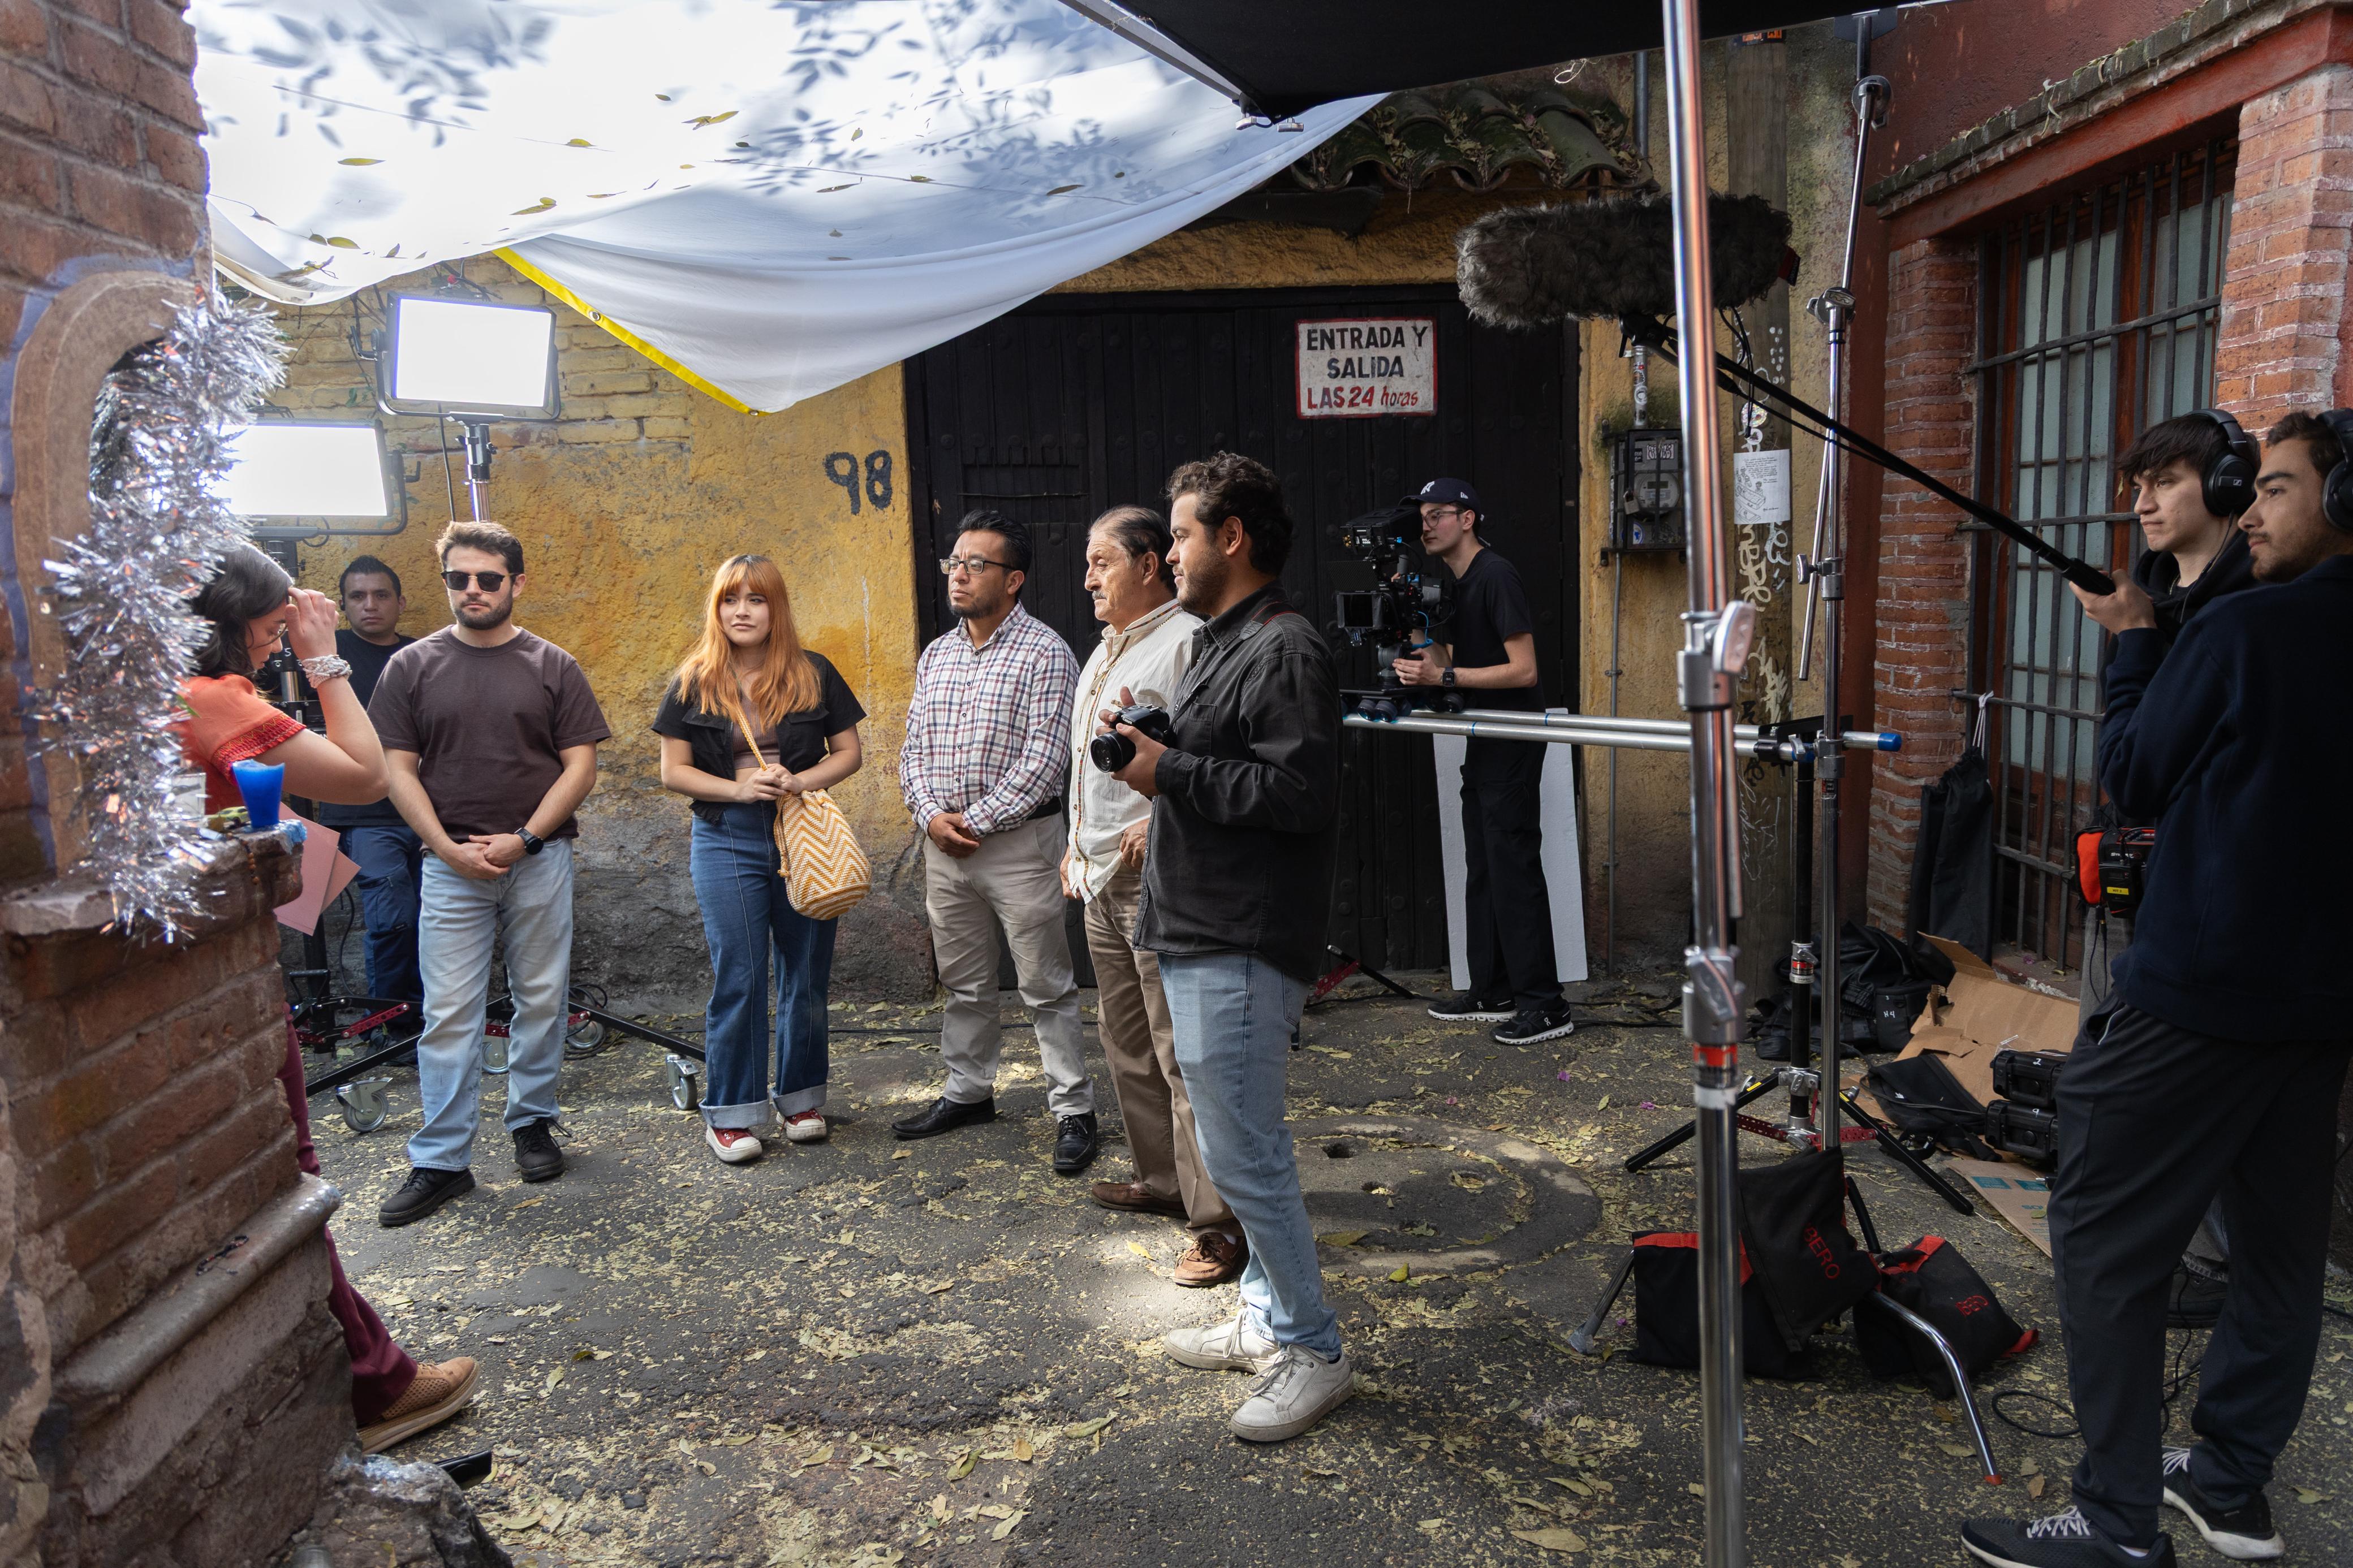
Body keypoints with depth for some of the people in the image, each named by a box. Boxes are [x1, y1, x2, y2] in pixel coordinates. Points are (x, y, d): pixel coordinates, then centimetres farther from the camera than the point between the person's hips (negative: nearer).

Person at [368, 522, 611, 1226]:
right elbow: (397, 769, 3)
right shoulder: (413, 666, 5)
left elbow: (580, 766, 0)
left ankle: (532, 1123, 26)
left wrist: (524, 838, -10)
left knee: (541, 1002, 9)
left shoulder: (551, 666, 4)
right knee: (448, 1016, 0)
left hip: (540, 861, 0)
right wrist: (449, 848, -8)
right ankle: (441, 1161, 7)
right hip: (451, 866, 0)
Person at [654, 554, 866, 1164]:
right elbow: (673, 771, 3)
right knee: (738, 979, 0)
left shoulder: (813, 675, 4)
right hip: (727, 840, -1)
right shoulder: (694, 683, 3)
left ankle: (800, 1099, 24)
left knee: (807, 973, 7)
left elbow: (848, 752, 6)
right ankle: (729, 1113, 11)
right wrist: (739, 789, -13)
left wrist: (799, 782, -12)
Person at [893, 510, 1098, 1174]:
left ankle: (1073, 1110, 9)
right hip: (943, 844, 6)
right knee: (964, 983, 17)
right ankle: (969, 1091, 31)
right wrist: (932, 816, -5)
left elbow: (1044, 761, -15)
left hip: (1018, 841, -6)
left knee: (1047, 987, 0)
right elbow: (913, 750, 12)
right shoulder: (936, 655, 12)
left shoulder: (1044, 653, -9)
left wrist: (975, 820, -15)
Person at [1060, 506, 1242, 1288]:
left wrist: (1161, 821, -24)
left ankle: (1219, 1221, -2)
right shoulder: (1105, 650, 19)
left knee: (1184, 1051, -8)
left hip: (1160, 879, -10)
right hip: (1104, 879, 10)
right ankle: (1162, 1179, 32)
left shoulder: (1187, 642, -12)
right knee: (1126, 1041, 18)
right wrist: (1077, 843, 25)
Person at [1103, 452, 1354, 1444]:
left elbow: (1302, 793, -24)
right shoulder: (1218, 643, 19)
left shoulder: (1285, 651, -15)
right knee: (1237, 1147, 18)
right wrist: (1149, 741, 8)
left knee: (1242, 1157, -4)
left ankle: (1312, 1352, 11)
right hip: (1196, 936, 11)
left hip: (1240, 950, -11)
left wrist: (1171, 773, -19)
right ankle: (1266, 1317, 32)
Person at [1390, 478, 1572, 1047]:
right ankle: (1492, 993, 22)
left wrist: (1444, 677, -22)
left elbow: (1524, 669, -20)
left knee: (1514, 868, -9)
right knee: (1482, 868, 13)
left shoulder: (1496, 576, -15)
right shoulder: (1452, 585, 14)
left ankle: (1545, 1005, -3)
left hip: (1514, 743, -10)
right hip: (1484, 744, 10)